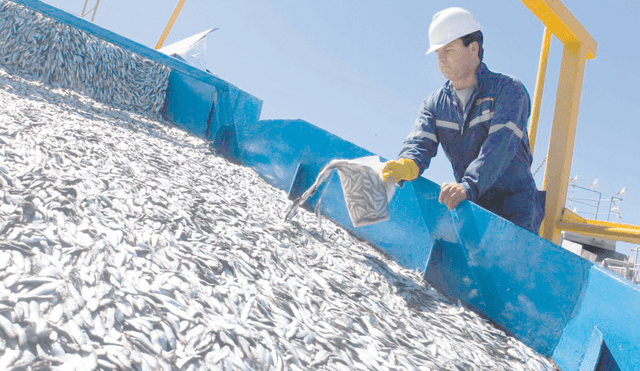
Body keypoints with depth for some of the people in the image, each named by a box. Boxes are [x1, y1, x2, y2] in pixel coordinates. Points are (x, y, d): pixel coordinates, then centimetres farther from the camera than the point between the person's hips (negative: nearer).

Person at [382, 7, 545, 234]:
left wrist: (469, 186, -37)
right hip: (471, 207, 4)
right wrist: (406, 166, -32)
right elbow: (420, 142, -7)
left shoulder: (508, 90, -4)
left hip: (514, 207, -3)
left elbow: (500, 146, -20)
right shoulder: (435, 104, 10)